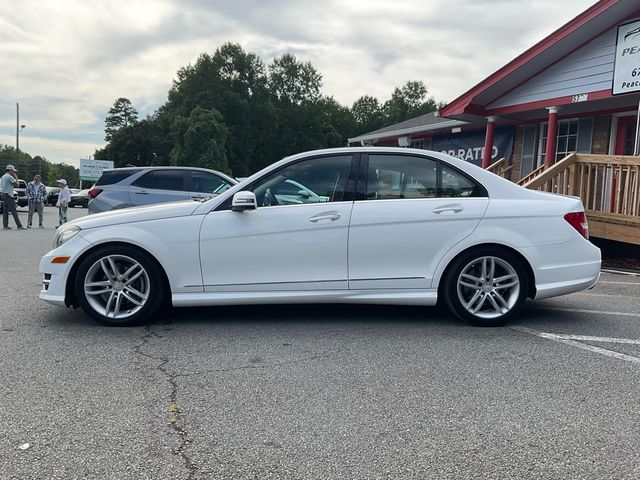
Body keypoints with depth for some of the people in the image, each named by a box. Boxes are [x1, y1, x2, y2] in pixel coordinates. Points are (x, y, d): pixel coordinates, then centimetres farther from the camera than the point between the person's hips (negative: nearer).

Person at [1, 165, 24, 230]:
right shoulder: (10, 177, -12)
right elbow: (17, 184, -11)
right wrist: (16, 177, -1)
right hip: (9, 195, -9)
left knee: (5, 211, 8)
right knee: (14, 211, -10)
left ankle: (5, 225, 6)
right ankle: (19, 226, -12)